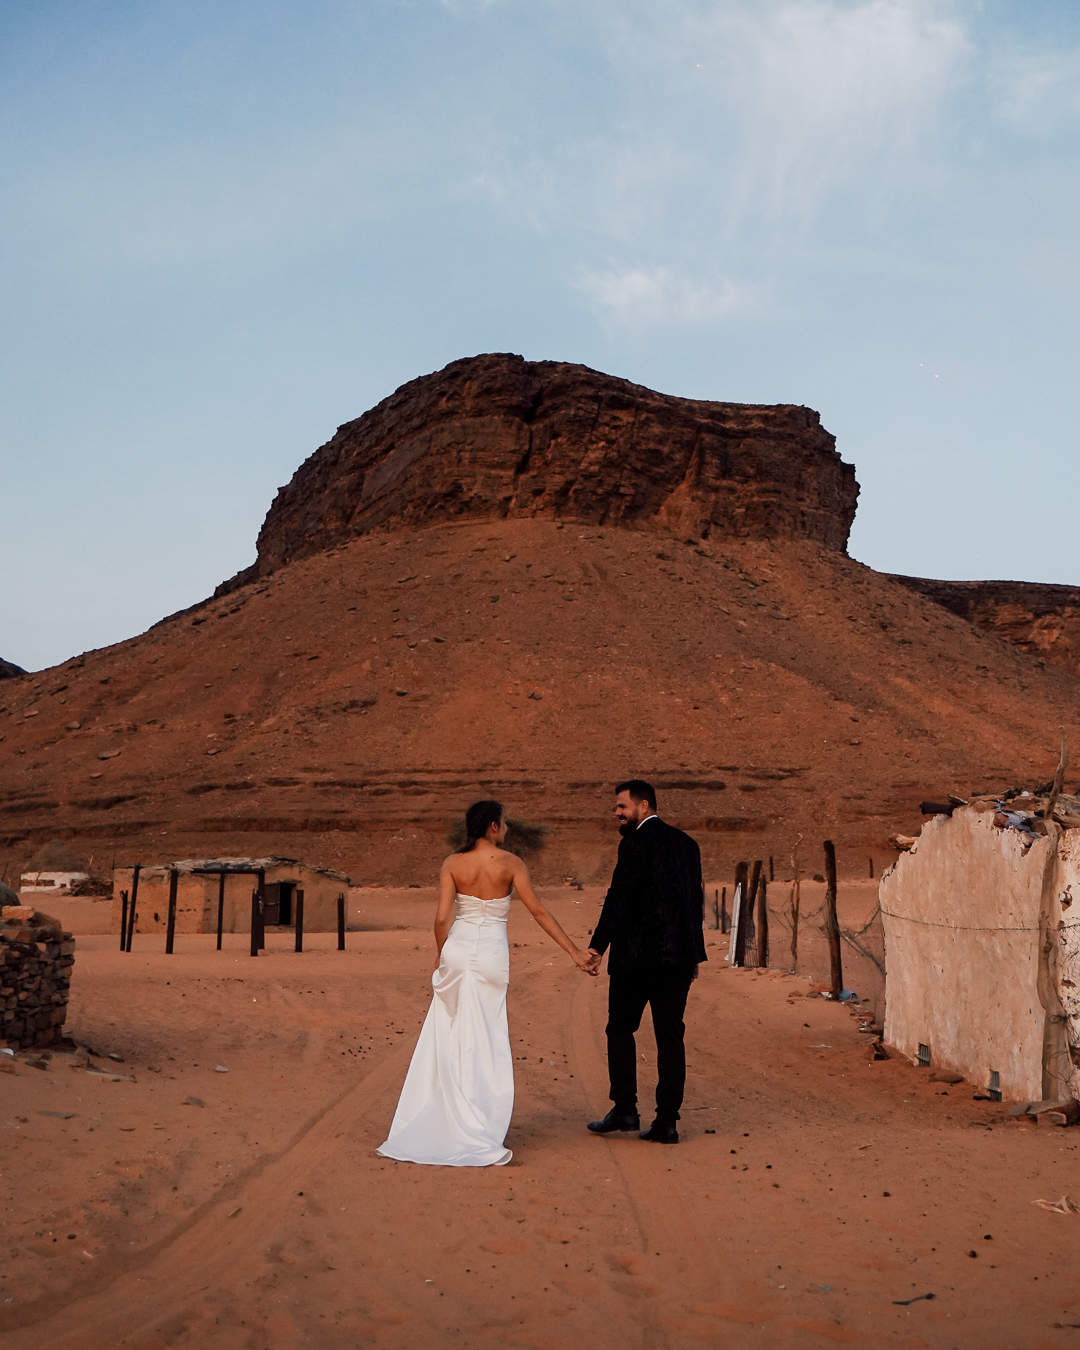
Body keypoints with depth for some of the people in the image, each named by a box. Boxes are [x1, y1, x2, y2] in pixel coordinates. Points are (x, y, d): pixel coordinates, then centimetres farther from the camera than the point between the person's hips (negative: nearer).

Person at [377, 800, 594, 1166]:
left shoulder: (453, 863, 0)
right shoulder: (510, 862, -5)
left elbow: (441, 919, -3)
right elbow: (539, 912, -8)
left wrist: (442, 959, 13)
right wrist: (575, 952, -4)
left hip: (457, 950, 2)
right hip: (491, 955, -2)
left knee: (445, 1040, 13)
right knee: (483, 1045, 6)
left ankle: (423, 1131, 19)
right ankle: (477, 1140, 9)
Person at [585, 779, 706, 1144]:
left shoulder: (636, 842, -9)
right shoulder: (686, 843, 13)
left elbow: (619, 896, -15)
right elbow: (695, 900, 15)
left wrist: (598, 946, -14)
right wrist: (694, 955, 20)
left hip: (637, 953, -6)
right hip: (678, 956, 6)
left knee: (620, 1028, 9)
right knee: (670, 1036, 7)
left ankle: (624, 1109, 7)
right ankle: (667, 1121, 7)